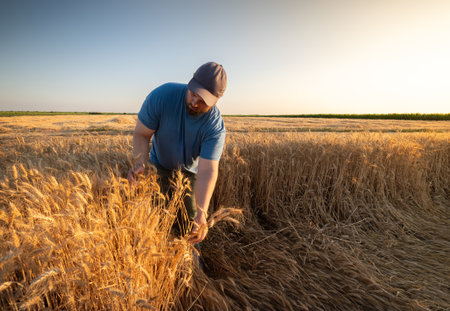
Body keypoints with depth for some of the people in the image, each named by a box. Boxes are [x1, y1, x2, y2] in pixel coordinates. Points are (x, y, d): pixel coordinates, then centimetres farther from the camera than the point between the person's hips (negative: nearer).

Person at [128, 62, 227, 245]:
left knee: (189, 223, 3)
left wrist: (202, 212, -49)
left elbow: (208, 171, -37)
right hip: (160, 165, 1)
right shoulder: (162, 95, -29)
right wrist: (140, 163, -40)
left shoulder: (215, 127, -32)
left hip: (190, 171, 0)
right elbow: (141, 134, -20)